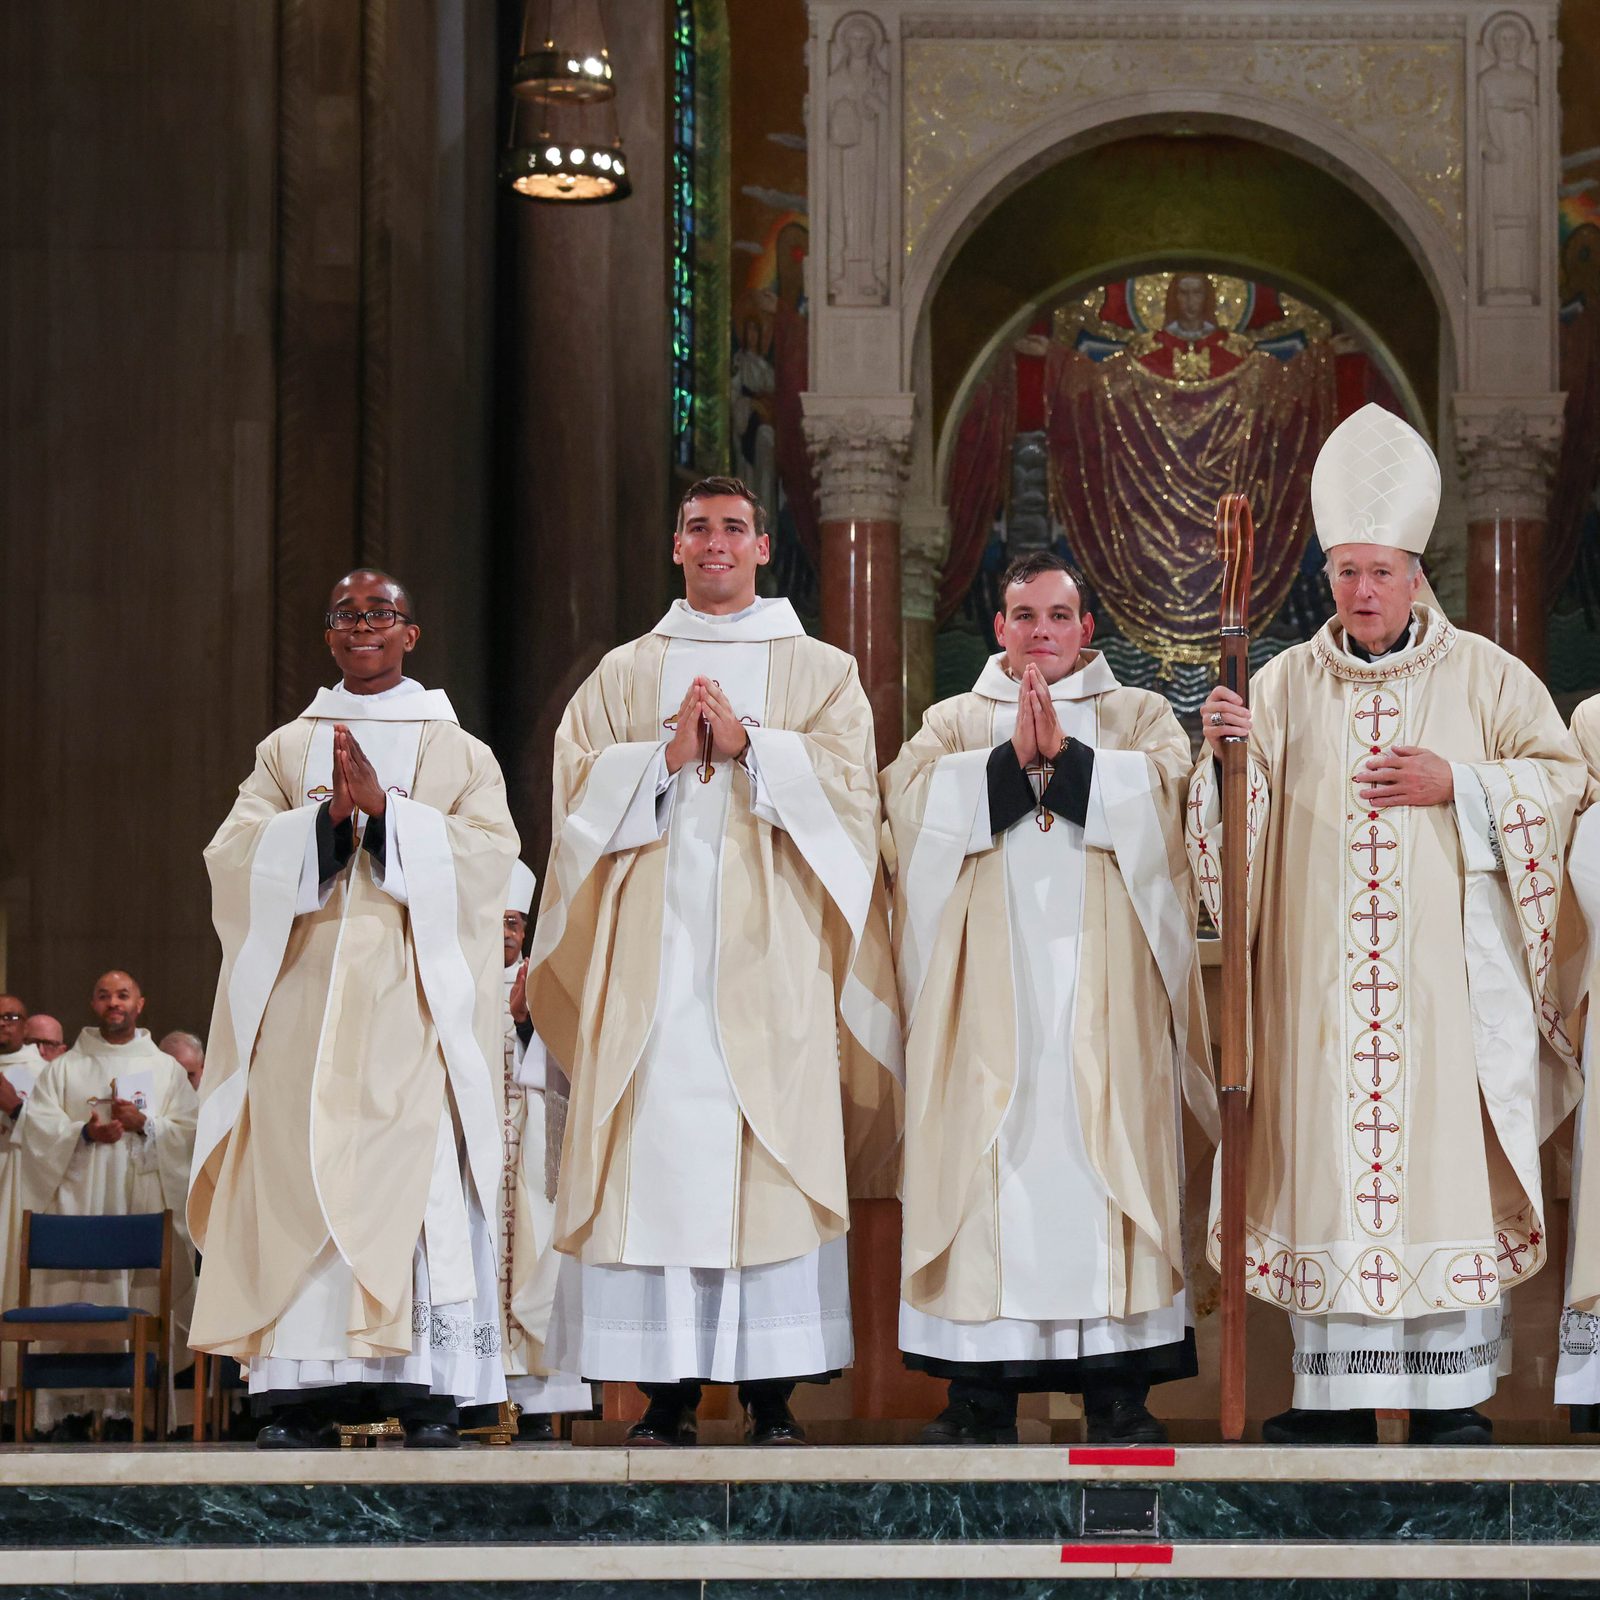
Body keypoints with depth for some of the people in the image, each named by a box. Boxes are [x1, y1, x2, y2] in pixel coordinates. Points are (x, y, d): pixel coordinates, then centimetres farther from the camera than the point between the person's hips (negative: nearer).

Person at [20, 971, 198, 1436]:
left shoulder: (166, 1069, 14)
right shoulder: (65, 1069, 13)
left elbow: (190, 1132, 5)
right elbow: (37, 1127, 2)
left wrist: (143, 1124, -11)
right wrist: (84, 1132, -13)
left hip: (144, 1203, 0)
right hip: (77, 1203, 0)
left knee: (138, 1300, -7)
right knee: (76, 1301, -8)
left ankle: (129, 1405, -6)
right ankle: (73, 1405, -6)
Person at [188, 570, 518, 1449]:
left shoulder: (458, 752, 14)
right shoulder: (285, 749, 18)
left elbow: (490, 849, -2)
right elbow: (233, 849, 4)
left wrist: (384, 806, -12)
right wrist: (326, 815, -12)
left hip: (413, 989, -2)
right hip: (304, 990, 2)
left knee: (417, 1170, -12)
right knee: (300, 1173, -8)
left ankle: (427, 1392, -12)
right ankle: (303, 1391, -7)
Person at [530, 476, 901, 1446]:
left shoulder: (820, 670, 14)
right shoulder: (623, 674, 18)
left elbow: (847, 777, -1)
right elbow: (578, 784, 6)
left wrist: (746, 745, -10)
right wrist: (667, 755, -8)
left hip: (769, 948, -1)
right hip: (654, 948, 1)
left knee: (770, 1154, -7)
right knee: (656, 1149, -6)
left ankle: (774, 1389, -5)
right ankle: (669, 1387, -3)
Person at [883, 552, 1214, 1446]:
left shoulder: (1140, 716, 15)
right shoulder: (955, 721, 17)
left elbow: (1169, 790, -6)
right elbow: (912, 798, -3)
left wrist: (1063, 753, -13)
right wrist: (1012, 757, -13)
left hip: (1102, 990, -1)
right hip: (989, 992, 1)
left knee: (1104, 1152, -6)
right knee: (987, 1157, -4)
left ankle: (1119, 1391, -2)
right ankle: (981, 1392, -1)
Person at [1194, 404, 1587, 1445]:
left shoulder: (1482, 675, 6)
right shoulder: (1288, 683, 10)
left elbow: (1564, 776, 4)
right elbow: (1242, 812, 8)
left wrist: (1457, 785, -8)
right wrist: (1228, 753, -12)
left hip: (1444, 964, -2)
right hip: (1321, 966, 2)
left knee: (1443, 1154, -5)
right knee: (1327, 1154, -1)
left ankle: (1453, 1392, 1)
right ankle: (1336, 1391, 5)